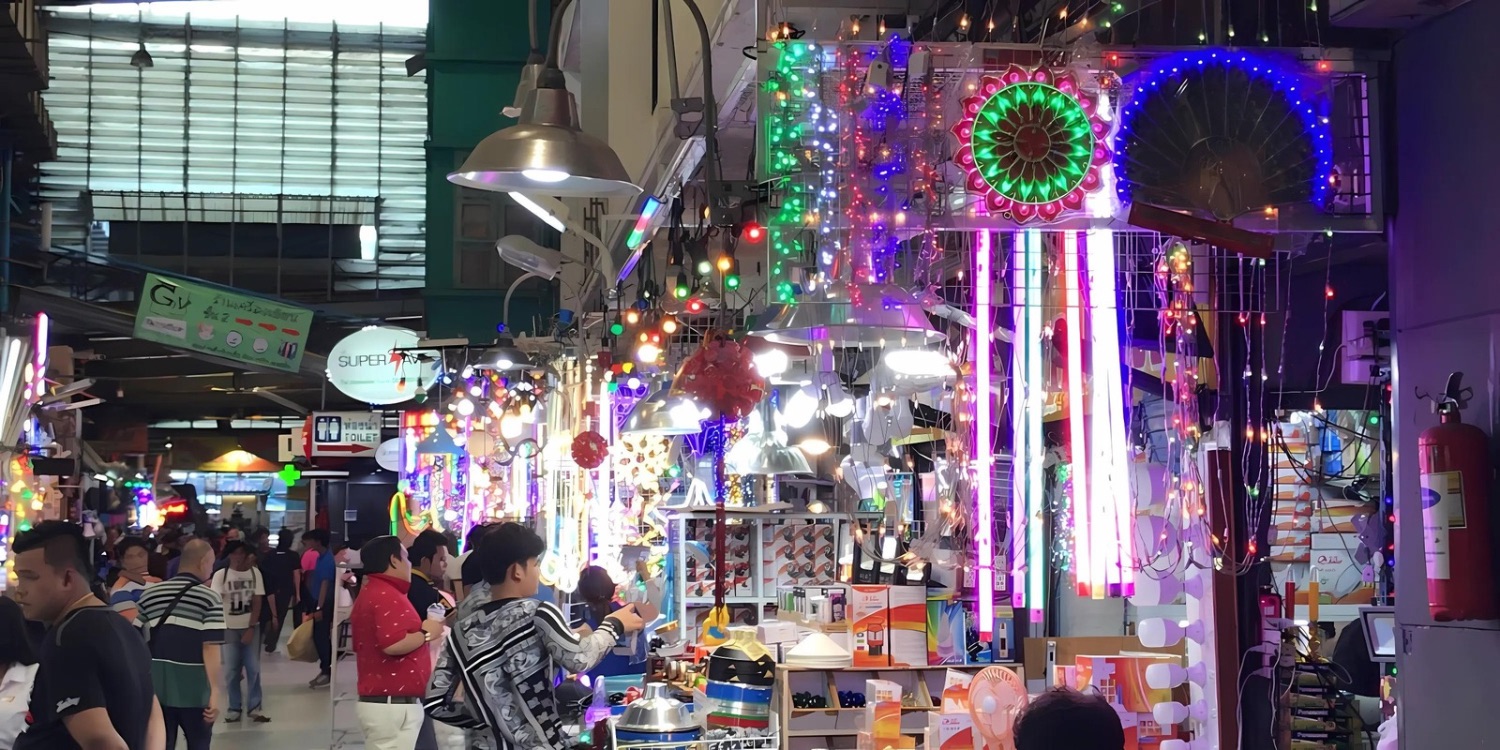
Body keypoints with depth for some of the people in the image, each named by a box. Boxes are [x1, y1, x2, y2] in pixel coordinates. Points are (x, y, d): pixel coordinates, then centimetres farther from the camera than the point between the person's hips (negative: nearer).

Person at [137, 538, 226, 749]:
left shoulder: (149, 594, 7)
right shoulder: (210, 598, -8)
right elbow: (212, 647, -16)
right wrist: (216, 691, -18)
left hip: (156, 687, 4)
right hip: (193, 688, -4)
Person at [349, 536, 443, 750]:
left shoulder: (370, 594, 17)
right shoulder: (387, 596, -15)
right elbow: (393, 644, -26)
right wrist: (426, 633, -11)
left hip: (378, 700, 10)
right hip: (393, 704, -10)